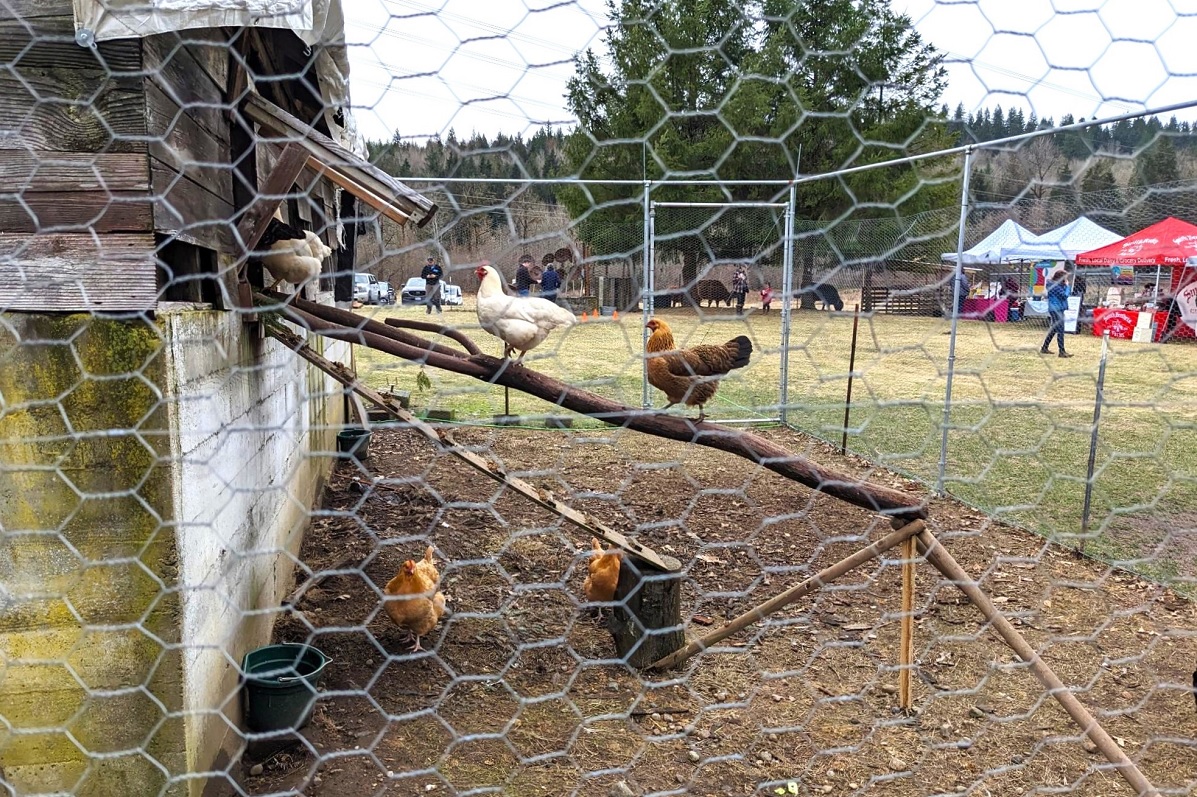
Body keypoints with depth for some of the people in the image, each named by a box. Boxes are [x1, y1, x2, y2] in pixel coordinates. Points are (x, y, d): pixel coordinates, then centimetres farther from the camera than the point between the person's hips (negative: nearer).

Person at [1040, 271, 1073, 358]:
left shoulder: (1057, 285, 15)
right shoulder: (1055, 285, -17)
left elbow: (1063, 295, 18)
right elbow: (1065, 295, -19)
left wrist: (1065, 286, 6)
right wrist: (1067, 286, -7)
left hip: (1056, 309, 11)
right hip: (1056, 310, -11)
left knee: (1053, 329, 17)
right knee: (1060, 331, -10)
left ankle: (1044, 348, 23)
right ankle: (1062, 352, -10)